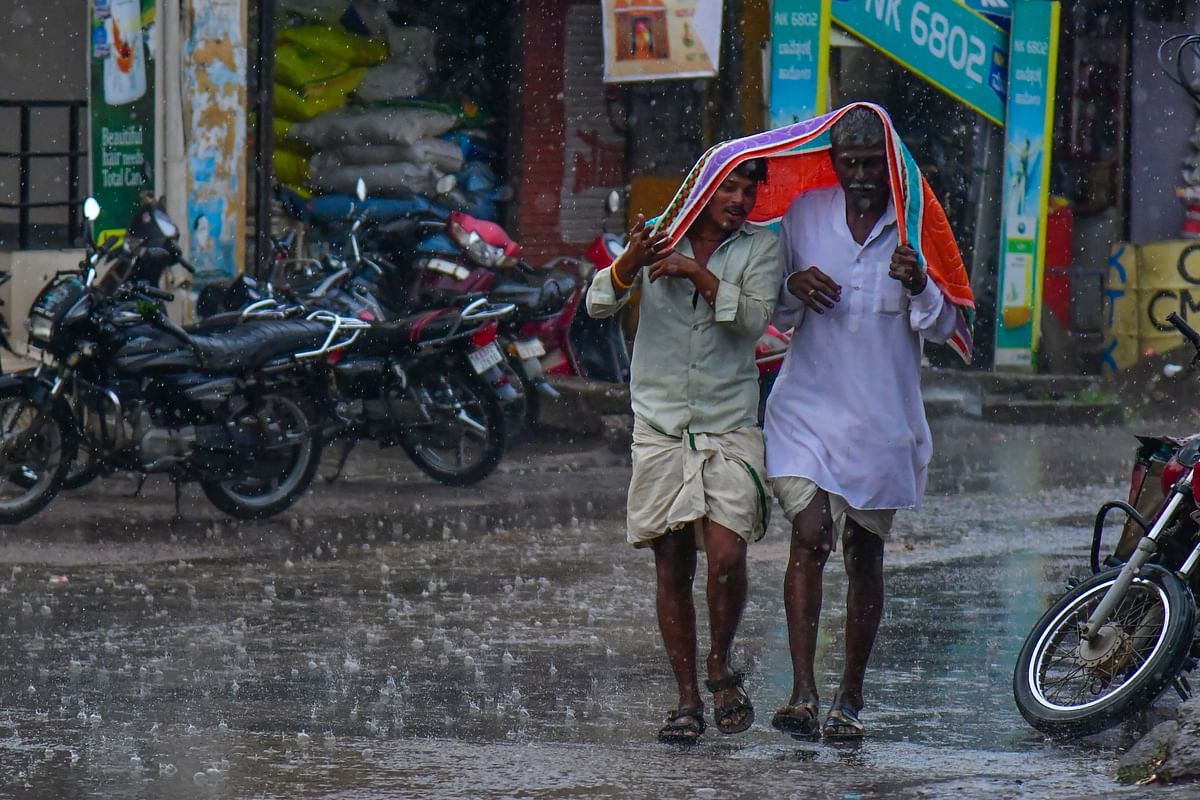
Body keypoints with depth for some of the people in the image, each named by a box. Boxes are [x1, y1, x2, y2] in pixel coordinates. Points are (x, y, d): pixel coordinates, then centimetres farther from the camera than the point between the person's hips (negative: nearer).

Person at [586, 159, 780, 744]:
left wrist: (698, 273, -21)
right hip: (661, 427, 1)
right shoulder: (659, 237, 6)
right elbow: (599, 305, -1)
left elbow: (753, 320, -12)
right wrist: (630, 261, -21)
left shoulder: (760, 248, 2)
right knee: (672, 570, 2)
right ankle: (687, 701, 11)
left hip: (730, 427, -1)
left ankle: (720, 667, 9)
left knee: (726, 557, -16)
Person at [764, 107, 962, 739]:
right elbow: (774, 316, 15)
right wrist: (792, 288, -8)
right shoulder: (804, 214, 5)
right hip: (807, 406, 0)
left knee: (864, 555, 7)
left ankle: (850, 697, 18)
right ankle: (802, 693, -22)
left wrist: (918, 288, -22)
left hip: (881, 418, 0)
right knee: (809, 534, -16)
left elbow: (942, 329, -2)